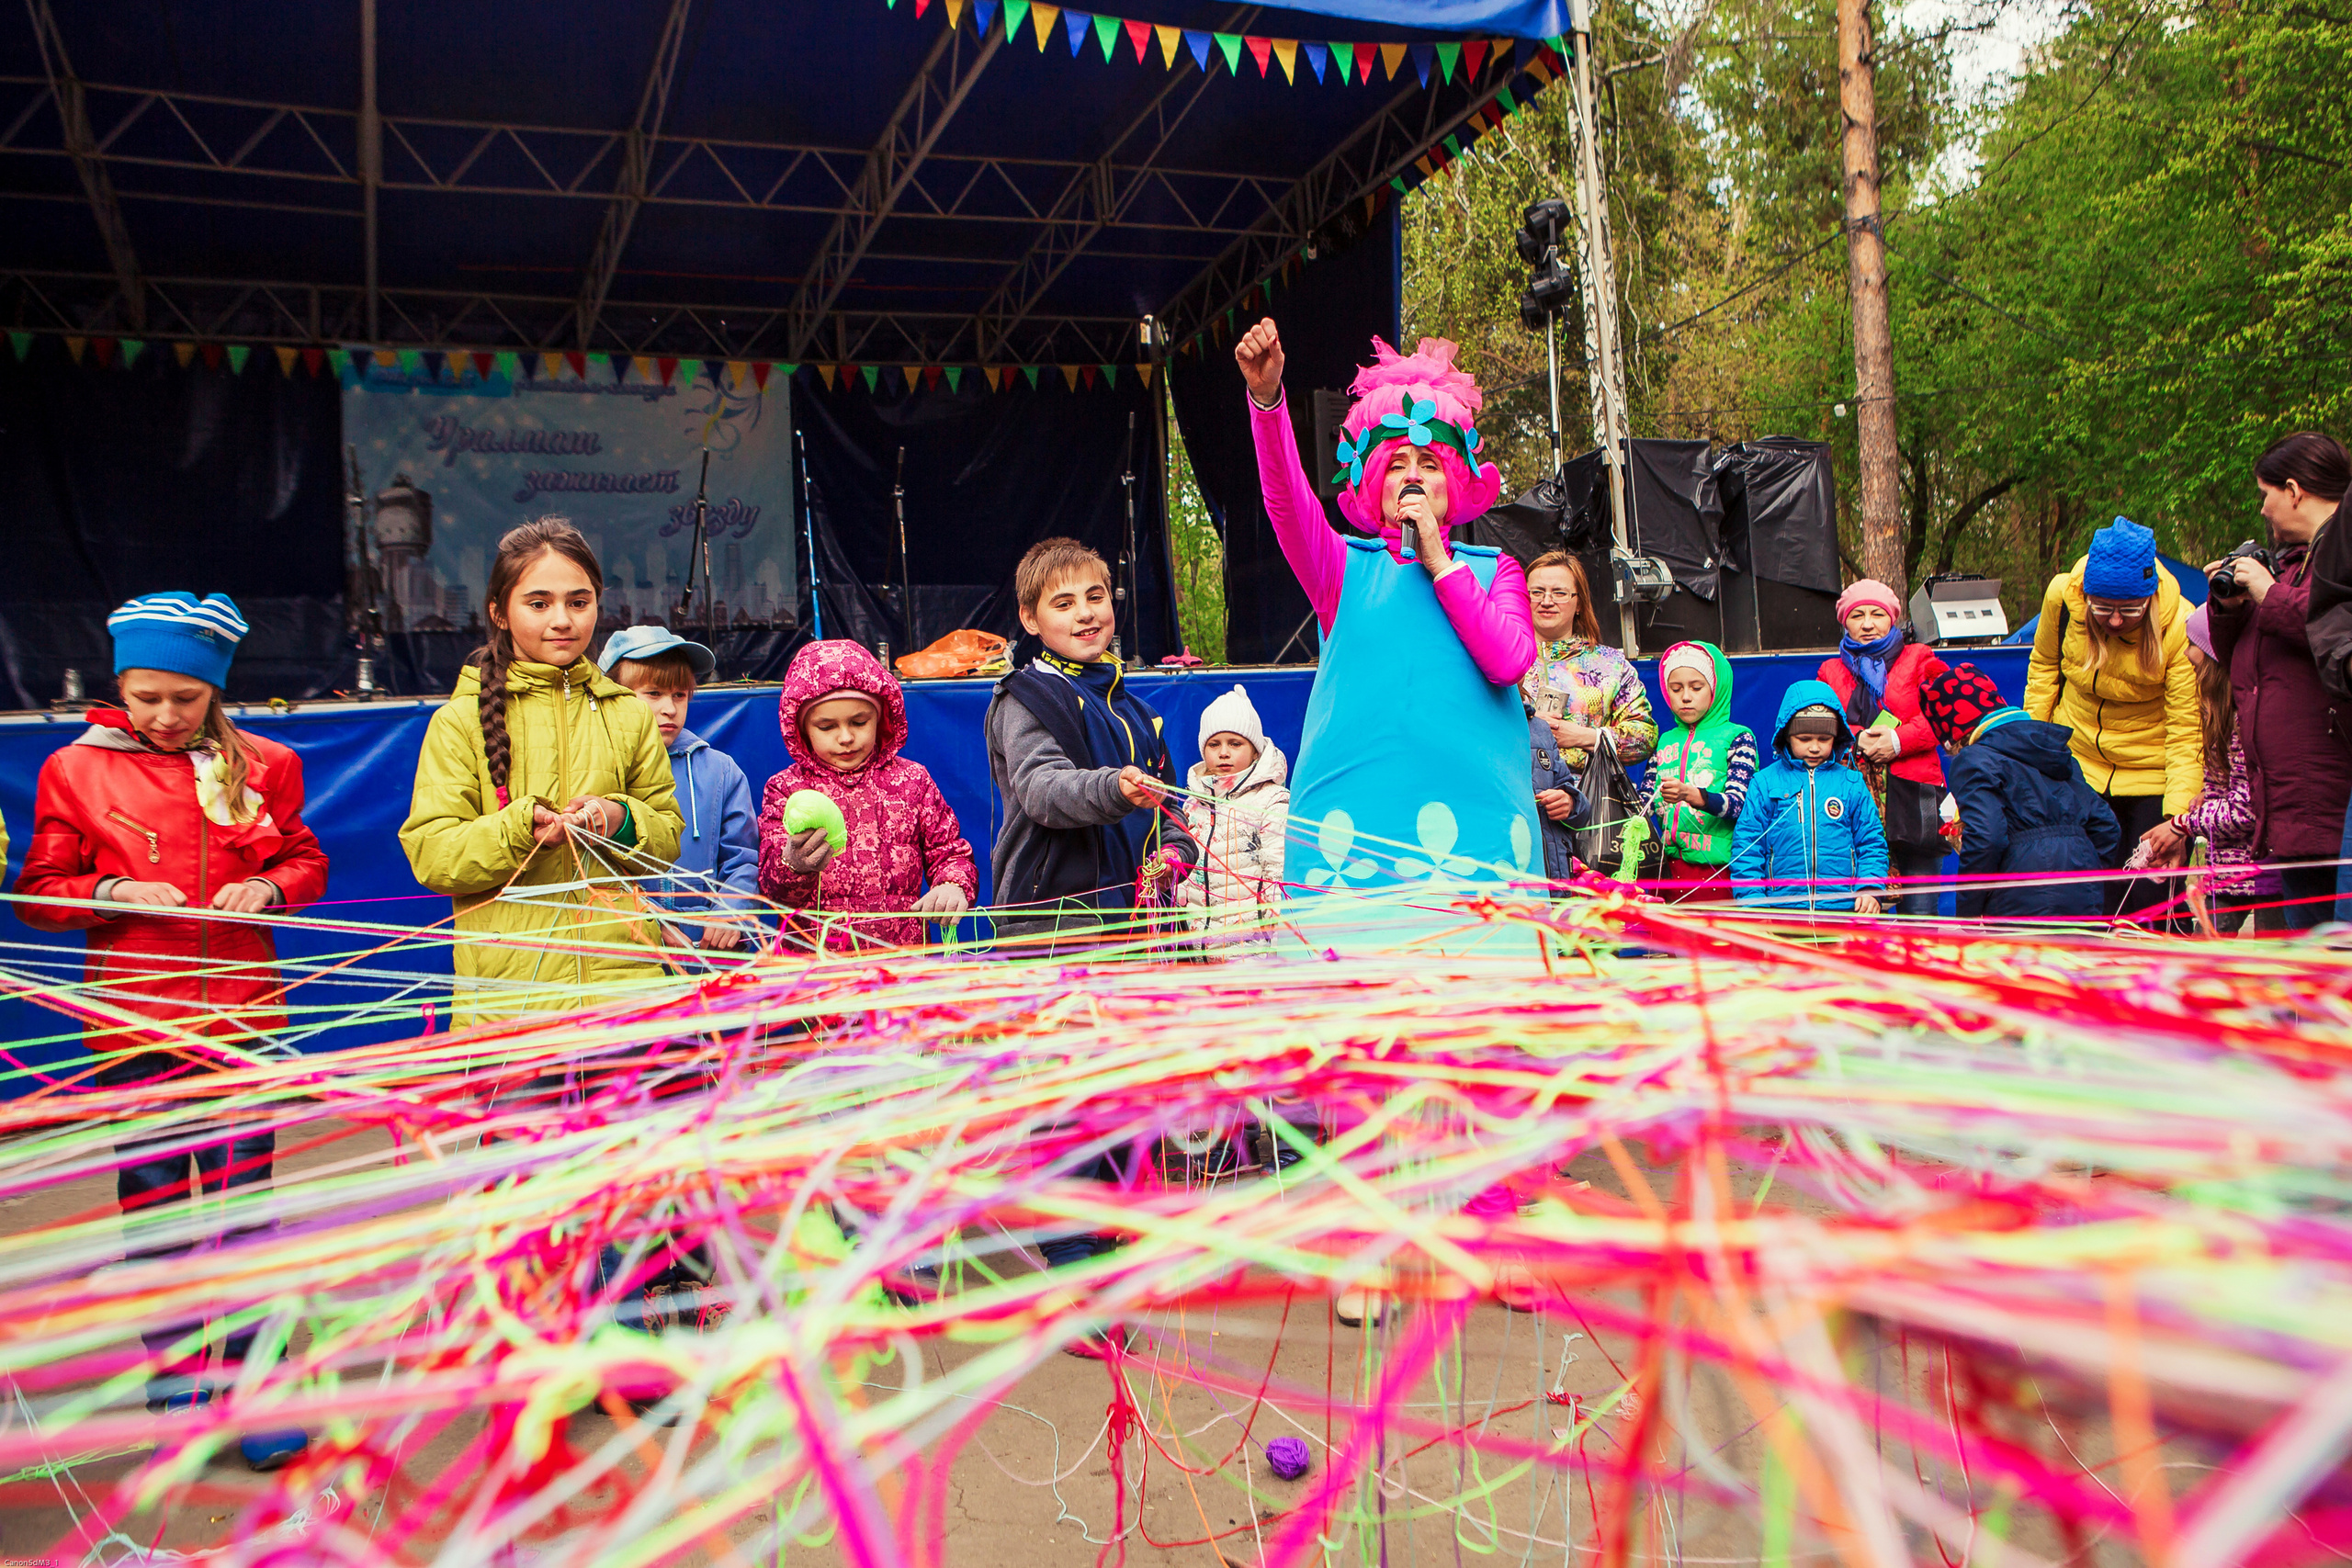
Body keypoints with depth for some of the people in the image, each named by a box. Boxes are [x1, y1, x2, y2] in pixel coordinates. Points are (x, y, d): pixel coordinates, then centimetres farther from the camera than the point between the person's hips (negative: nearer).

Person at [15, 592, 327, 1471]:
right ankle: (175, 1388, 22)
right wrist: (113, 892, -14)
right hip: (133, 1023, 0)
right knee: (153, 1205, 8)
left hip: (242, 1015, 0)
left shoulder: (259, 765, 4)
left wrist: (267, 887, -7)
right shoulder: (76, 770, 1)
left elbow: (305, 860, 13)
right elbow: (38, 892, 5)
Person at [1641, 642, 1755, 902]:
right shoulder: (1666, 741, 14)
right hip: (1670, 867, 4)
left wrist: (1689, 795, -29)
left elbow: (1739, 804, -12)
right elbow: (1645, 805, 16)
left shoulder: (1737, 736, 1)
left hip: (1719, 868, -4)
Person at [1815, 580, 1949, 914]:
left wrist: (1899, 740, -12)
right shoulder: (1831, 671, 19)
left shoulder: (1920, 660, 14)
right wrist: (1857, 739, -10)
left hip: (1912, 798, -1)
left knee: (1918, 910, -3)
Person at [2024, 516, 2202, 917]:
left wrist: (2176, 816, -31)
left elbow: (2186, 733, -21)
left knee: (2151, 905, -4)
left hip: (2155, 779, -2)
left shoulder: (2180, 627, -22)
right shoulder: (2062, 597, -14)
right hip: (2078, 768, 2)